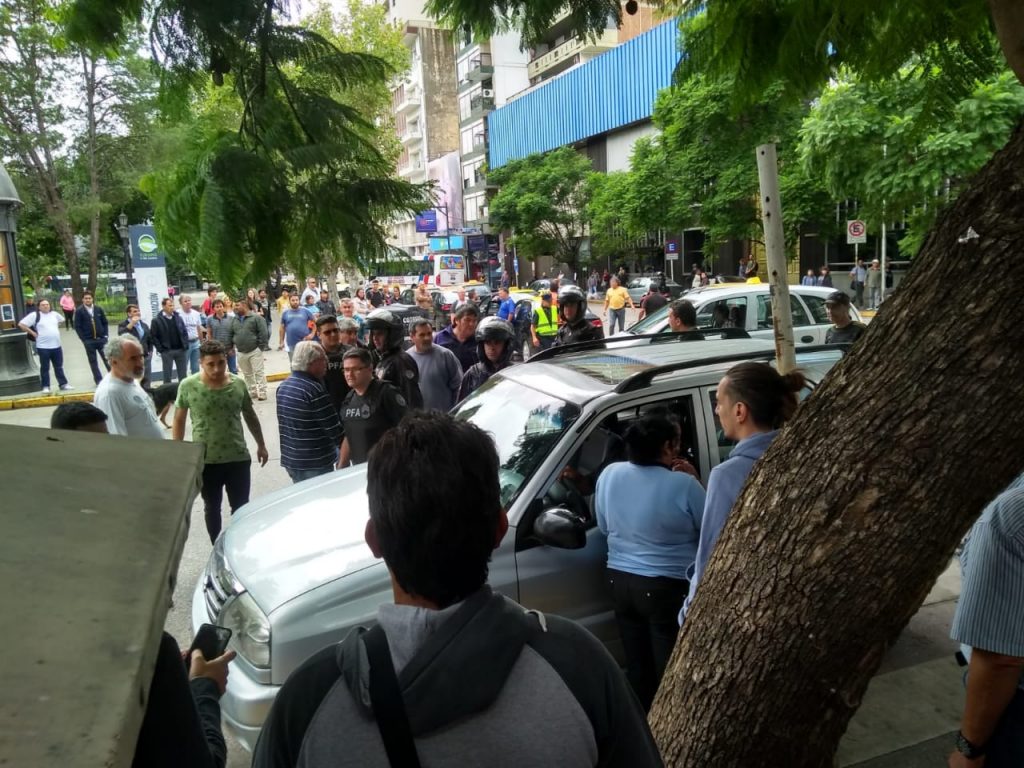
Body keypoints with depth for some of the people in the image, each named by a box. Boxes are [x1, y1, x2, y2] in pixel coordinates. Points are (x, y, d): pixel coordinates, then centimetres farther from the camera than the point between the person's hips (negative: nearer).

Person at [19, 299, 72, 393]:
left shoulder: (54, 314, 9)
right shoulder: (34, 315, -7)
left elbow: (61, 321, 31)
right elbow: (21, 324, -9)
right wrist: (33, 333, -10)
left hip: (56, 345, 5)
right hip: (43, 347, -5)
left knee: (59, 367, 13)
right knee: (45, 368, 3)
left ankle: (63, 384, 20)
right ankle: (45, 387, 10)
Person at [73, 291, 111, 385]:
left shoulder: (99, 309, 7)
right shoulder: (79, 311, -1)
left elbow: (105, 323, 11)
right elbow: (77, 326, -3)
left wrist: (105, 335, 1)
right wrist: (83, 339, -8)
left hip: (101, 338, 2)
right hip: (88, 340, -2)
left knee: (107, 358, 3)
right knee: (93, 361, 4)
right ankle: (98, 380, 10)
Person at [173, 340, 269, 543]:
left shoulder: (238, 384, -4)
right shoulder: (188, 386, -10)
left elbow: (250, 415, 9)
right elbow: (179, 420, -1)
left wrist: (261, 445, 14)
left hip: (238, 458, 1)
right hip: (205, 461, -1)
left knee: (241, 508, 11)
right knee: (212, 509, 15)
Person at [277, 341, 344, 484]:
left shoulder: (282, 386, 6)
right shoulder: (315, 390, -21)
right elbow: (333, 428, -17)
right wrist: (344, 448, -1)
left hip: (289, 460, 8)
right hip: (315, 464, -8)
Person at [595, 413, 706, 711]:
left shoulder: (609, 474, -2)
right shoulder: (683, 484, -19)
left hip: (620, 581, 6)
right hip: (667, 587, -6)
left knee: (636, 666, 19)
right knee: (669, 672, 7)